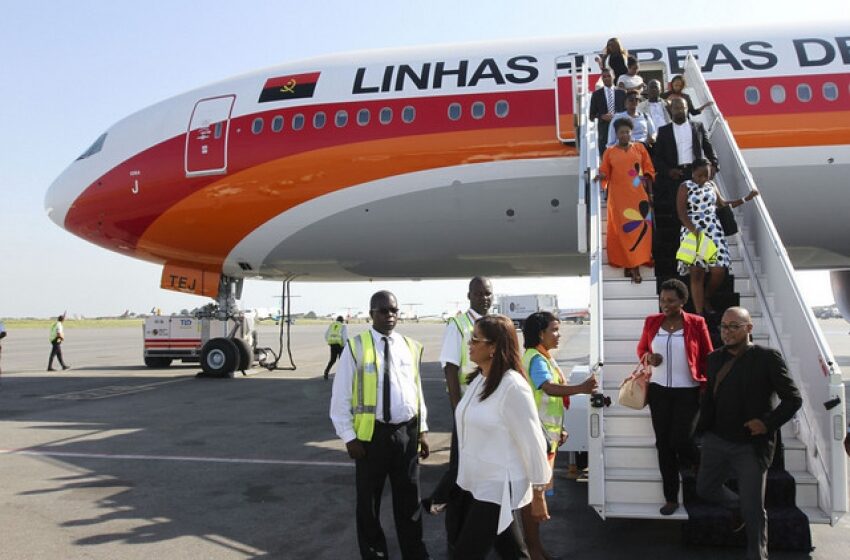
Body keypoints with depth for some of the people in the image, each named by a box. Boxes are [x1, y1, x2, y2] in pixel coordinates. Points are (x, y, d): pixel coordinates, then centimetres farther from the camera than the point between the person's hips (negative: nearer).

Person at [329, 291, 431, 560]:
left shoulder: (411, 347, 5)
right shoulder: (356, 346, -8)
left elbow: (417, 390, 11)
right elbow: (341, 396, -6)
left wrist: (422, 429, 8)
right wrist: (349, 436, -9)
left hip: (406, 431, 3)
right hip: (371, 433, -3)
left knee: (409, 497, 15)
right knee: (368, 499, 13)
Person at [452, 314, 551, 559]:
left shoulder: (512, 386, -21)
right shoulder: (478, 379, 4)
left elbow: (532, 443, -17)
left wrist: (538, 495, -10)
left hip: (498, 489, -7)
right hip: (476, 484, 7)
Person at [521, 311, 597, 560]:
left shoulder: (545, 358, 14)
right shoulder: (536, 359, -17)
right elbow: (549, 388, -35)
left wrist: (559, 428, 20)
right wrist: (580, 388, -48)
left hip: (548, 432, 10)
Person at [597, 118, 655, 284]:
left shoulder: (639, 148, 7)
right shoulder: (609, 152, 3)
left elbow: (649, 169, 10)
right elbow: (604, 173, 1)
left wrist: (650, 192, 2)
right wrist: (600, 176, -22)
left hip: (638, 196, 2)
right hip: (619, 197, -2)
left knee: (640, 228, -1)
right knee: (623, 229, -3)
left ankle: (634, 264, 5)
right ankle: (630, 264, 0)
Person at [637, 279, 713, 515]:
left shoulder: (696, 323, -7)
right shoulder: (651, 322, 2)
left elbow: (707, 357, -1)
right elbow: (641, 348, 15)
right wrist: (648, 357, -7)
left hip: (688, 391, -3)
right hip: (659, 390, 4)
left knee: (680, 441, -11)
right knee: (663, 444, 7)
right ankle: (671, 498, 20)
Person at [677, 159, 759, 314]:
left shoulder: (711, 185, 14)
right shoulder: (685, 187, 0)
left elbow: (722, 204, 24)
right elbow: (681, 212, -10)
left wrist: (747, 198, 18)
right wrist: (694, 231, -23)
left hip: (713, 231, 4)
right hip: (693, 232, -4)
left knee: (719, 270, -6)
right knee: (697, 273, -7)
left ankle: (706, 300, 21)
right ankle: (699, 314, -4)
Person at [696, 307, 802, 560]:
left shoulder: (767, 357, -9)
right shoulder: (716, 358, 6)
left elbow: (793, 399, -8)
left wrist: (768, 422, -18)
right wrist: (703, 427, 7)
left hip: (751, 446, -5)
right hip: (716, 441, 5)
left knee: (753, 512, 2)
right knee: (705, 489, 18)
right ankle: (739, 504, 47)